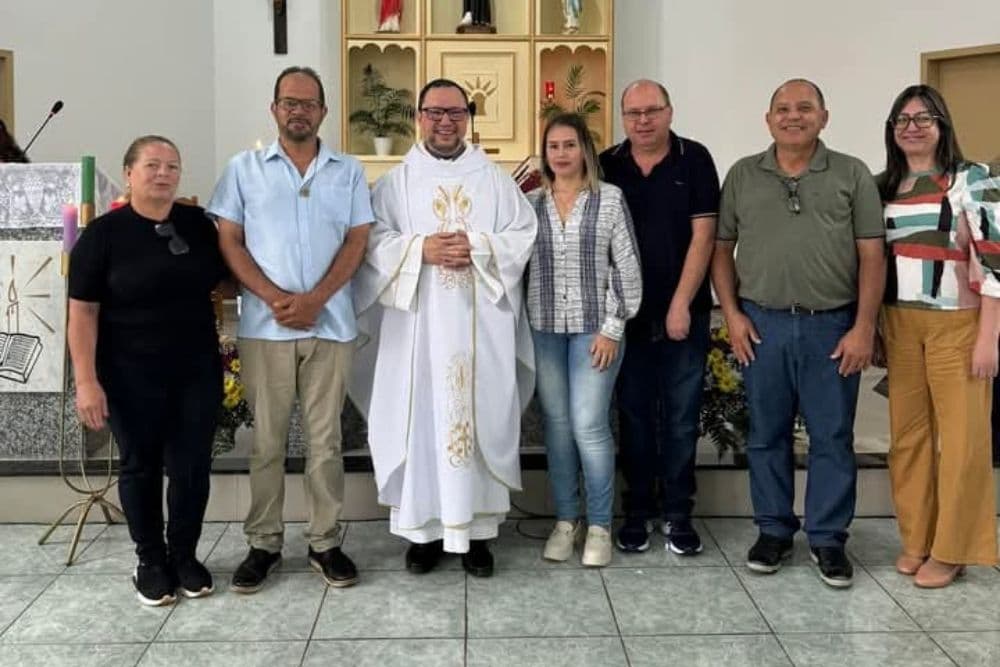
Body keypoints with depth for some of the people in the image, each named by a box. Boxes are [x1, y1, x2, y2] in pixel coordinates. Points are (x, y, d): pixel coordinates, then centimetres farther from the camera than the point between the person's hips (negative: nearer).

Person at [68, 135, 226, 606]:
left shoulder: (199, 224, 4)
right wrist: (86, 380, -14)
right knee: (140, 465, 9)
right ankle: (151, 560, 25)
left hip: (197, 370, 3)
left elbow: (224, 280, 17)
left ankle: (185, 555, 25)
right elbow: (83, 312, -8)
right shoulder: (103, 234, -6)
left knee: (192, 466, 7)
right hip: (132, 377, -3)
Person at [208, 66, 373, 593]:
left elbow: (357, 242, 3)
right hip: (264, 326, 0)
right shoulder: (244, 168, 7)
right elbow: (228, 242, 2)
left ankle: (326, 541, 15)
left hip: (330, 324, 1)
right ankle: (263, 543, 16)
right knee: (267, 440, 5)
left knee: (325, 439, 5)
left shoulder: (348, 171, 9)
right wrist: (275, 298, -11)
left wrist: (314, 299, -11)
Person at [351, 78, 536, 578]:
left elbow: (524, 234, 3)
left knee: (480, 419, 2)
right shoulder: (396, 181, 8)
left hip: (480, 324, 1)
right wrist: (420, 249, -16)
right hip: (417, 323, 0)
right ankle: (424, 528, 12)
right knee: (420, 420, 1)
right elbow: (374, 241, -1)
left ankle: (477, 528, 12)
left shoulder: (495, 179, 11)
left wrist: (478, 247, -12)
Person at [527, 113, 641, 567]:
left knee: (589, 425, -6)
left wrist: (613, 327, -8)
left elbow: (627, 269, -3)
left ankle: (599, 525, 10)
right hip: (544, 330, 3)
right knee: (556, 425, 7)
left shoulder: (610, 199, -1)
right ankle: (565, 520, 20)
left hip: (593, 328, -3)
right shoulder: (530, 203, 7)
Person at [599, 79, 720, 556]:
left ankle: (678, 513, 16)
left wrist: (681, 304, -10)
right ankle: (636, 512, 19)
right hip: (628, 314, 2)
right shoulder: (607, 166, 4)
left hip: (684, 312, -1)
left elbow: (703, 235, -5)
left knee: (681, 417, 5)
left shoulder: (694, 160, -2)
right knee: (634, 414, 8)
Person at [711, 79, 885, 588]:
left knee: (832, 437, 5)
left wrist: (863, 327, -6)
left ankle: (827, 538, 18)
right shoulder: (742, 176, 8)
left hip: (832, 325, -1)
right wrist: (732, 314, 0)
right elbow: (721, 249, 10)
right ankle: (773, 530, 24)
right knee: (766, 434, 10)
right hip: (762, 324, 2)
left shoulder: (852, 175, 3)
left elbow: (872, 255, 0)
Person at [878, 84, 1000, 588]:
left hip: (957, 325, -5)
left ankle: (950, 550, 12)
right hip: (900, 326, 5)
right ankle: (915, 539, 22)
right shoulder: (883, 188, 10)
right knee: (908, 434, 9)